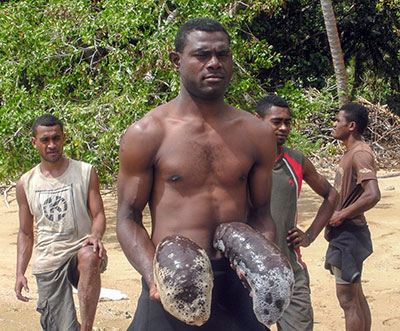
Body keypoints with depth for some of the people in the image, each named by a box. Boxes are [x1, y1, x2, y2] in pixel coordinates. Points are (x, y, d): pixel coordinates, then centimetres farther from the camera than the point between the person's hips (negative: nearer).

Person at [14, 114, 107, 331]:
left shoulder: (85, 172, 4)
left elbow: (98, 215, 2)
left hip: (81, 250, -2)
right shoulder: (26, 184, 10)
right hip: (48, 262, 2)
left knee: (90, 256, -39)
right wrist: (20, 273, 6)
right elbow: (25, 233, 15)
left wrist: (96, 236, -21)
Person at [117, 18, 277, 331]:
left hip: (238, 283, 3)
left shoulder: (257, 134, 6)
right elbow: (128, 218, -2)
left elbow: (261, 212, 12)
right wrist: (154, 276, -17)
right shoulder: (146, 134, -4)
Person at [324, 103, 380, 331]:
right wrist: (338, 215, 10)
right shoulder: (351, 152, 13)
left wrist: (341, 215, -21)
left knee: (348, 299, -5)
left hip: (349, 234, -11)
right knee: (356, 297, 17)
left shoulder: (360, 154, -19)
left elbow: (373, 195, -31)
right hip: (344, 233, 11)